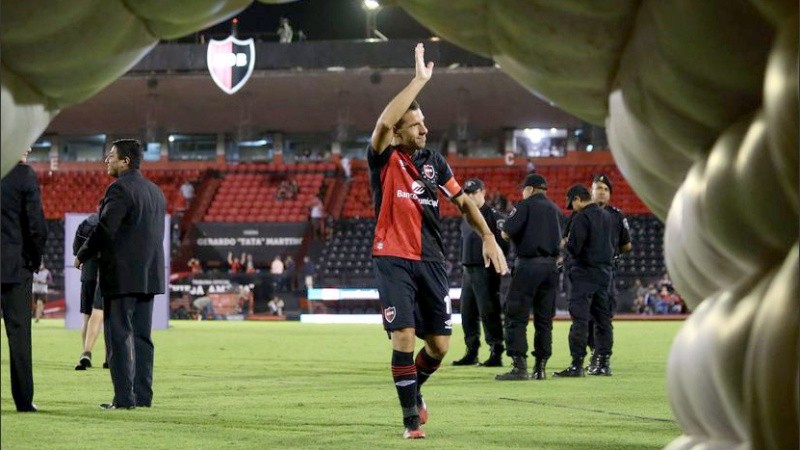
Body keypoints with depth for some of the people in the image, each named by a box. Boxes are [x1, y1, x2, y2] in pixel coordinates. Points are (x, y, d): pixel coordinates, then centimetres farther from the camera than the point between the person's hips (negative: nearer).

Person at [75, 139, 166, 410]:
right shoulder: (155, 191, 16)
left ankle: (124, 397, -8)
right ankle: (142, 395, 11)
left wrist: (82, 256, -4)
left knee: (119, 336, -5)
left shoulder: (120, 189, -12)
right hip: (149, 274, 8)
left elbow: (105, 229, -17)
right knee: (141, 336, 11)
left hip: (122, 275, -8)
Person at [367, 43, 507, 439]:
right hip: (393, 261, -5)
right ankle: (411, 418, -2)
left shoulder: (434, 162, 9)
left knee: (439, 344, 5)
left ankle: (414, 388, 35)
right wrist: (420, 79, -24)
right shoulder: (386, 159, -6)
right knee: (404, 336, -14)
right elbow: (383, 123, -26)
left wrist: (488, 236, 3)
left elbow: (462, 200, 17)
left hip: (430, 261, 5)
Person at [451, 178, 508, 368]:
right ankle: (471, 353, 17)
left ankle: (496, 353, -6)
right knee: (467, 313, 9)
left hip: (486, 271, -8)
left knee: (488, 312, -9)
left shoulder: (493, 215, -8)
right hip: (469, 271, 8)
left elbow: (503, 241, -13)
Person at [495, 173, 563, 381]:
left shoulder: (526, 205, -4)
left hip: (528, 264, -6)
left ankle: (520, 365, -14)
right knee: (544, 319, 10)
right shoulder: (555, 209, 16)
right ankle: (540, 367, 9)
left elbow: (506, 233, -11)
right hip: (551, 266, 6)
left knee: (516, 317, -5)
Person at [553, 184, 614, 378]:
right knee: (602, 317, 12)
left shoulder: (581, 218, -14)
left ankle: (577, 364, -13)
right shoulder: (606, 216, 12)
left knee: (580, 318, -9)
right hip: (604, 272, 8)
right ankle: (603, 361, 14)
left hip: (585, 273, -8)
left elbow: (574, 248, -17)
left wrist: (566, 242, 2)